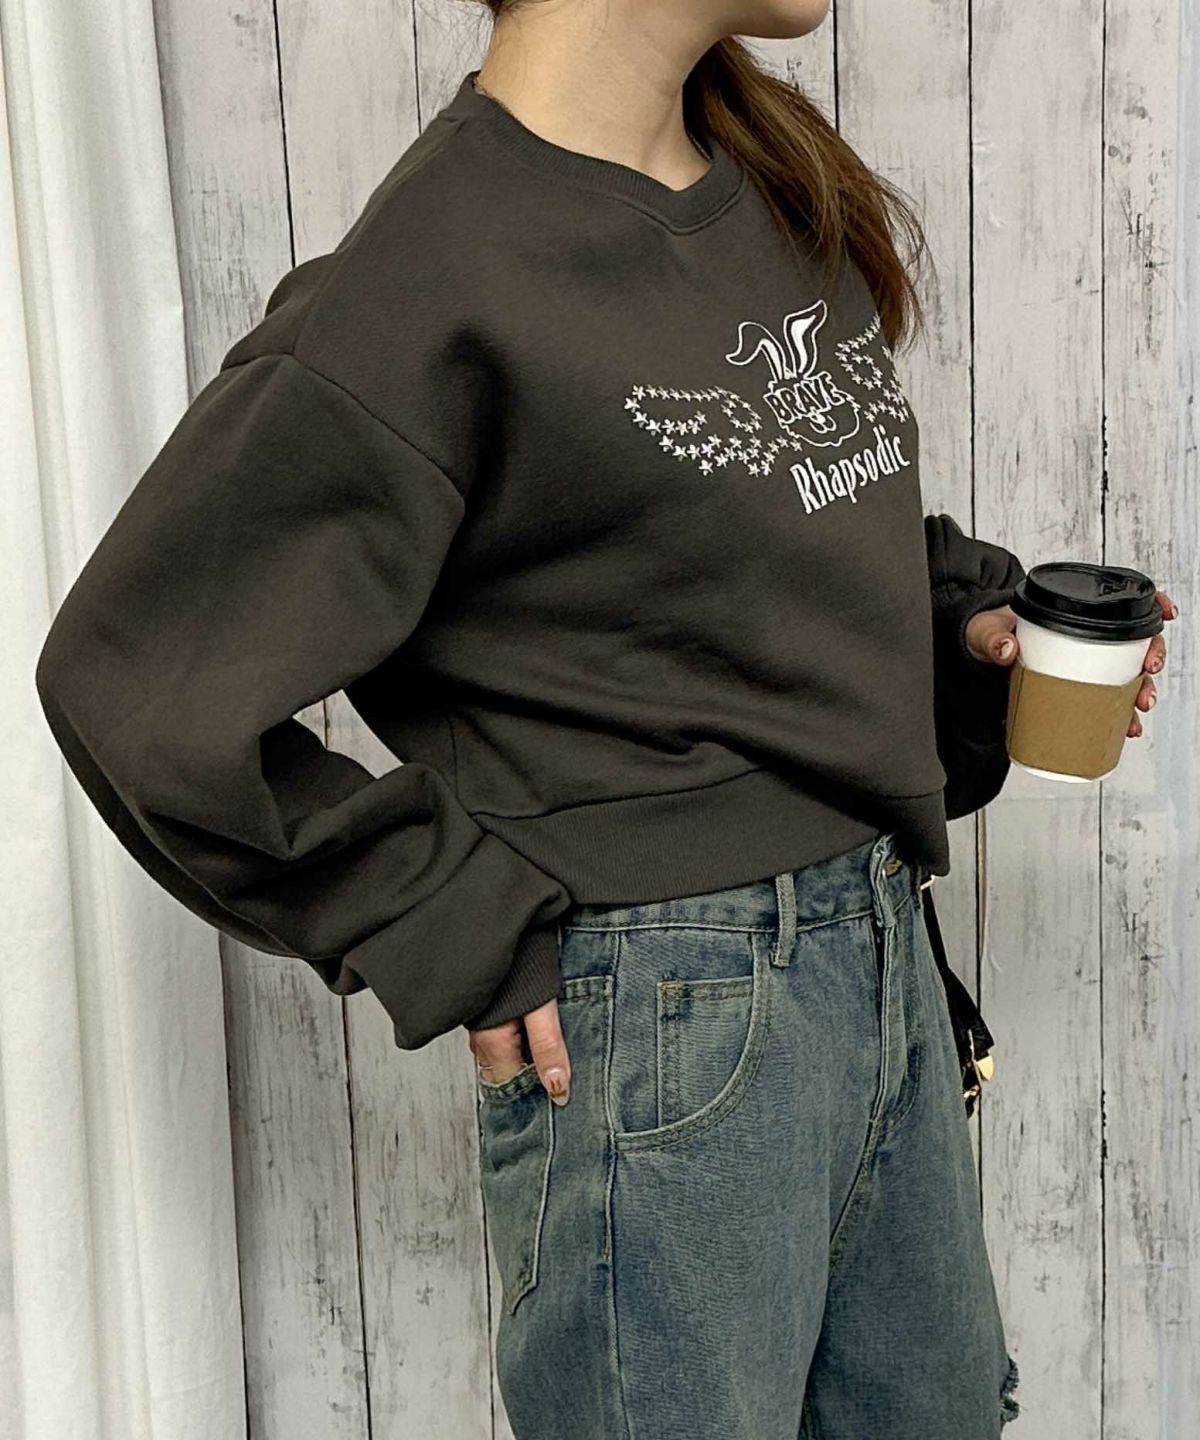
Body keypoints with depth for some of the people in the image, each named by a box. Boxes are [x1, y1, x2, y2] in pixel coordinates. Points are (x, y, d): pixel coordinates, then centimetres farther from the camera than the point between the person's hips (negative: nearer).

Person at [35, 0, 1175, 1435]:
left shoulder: (781, 185, 6)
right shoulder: (438, 285, -19)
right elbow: (137, 688, -16)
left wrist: (967, 618, 3)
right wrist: (459, 935, -14)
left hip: (878, 932, 8)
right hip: (665, 997, -8)